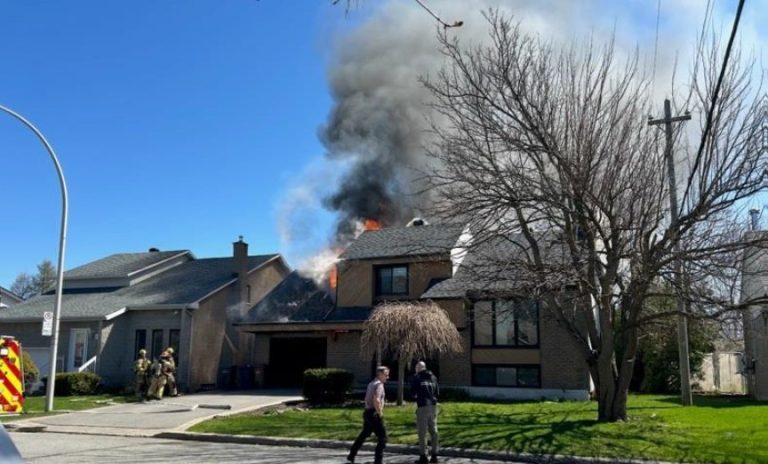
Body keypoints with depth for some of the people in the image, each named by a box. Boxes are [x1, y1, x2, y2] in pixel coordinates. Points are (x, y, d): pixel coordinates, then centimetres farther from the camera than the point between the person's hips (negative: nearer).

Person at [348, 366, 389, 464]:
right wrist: (380, 413, -18)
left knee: (363, 435, 23)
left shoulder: (371, 384, 16)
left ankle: (351, 456, 30)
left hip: (367, 412, 10)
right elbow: (376, 400, -28)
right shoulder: (379, 385, -15)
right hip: (374, 414, -10)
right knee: (382, 438, -2)